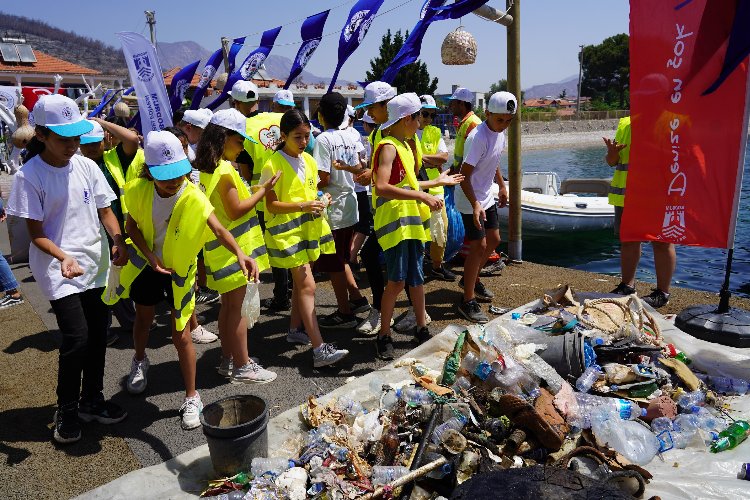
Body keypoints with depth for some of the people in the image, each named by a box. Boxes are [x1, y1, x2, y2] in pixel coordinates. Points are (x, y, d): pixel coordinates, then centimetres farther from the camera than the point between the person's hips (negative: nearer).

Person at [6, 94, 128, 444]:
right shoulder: (29, 176, -10)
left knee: (98, 333, 9)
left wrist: (118, 241, -12)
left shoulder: (86, 166, 2)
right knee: (77, 336, -10)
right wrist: (63, 257, -27)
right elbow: (36, 232, -9)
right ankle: (66, 410, 14)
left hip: (94, 263, 5)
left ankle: (92, 401, 29)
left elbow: (105, 210, 6)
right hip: (56, 268, -4)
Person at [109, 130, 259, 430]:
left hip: (179, 270, -3)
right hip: (146, 265, 3)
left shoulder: (194, 197, -27)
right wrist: (150, 256, -19)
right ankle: (140, 362, 58)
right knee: (143, 318, 26)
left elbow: (218, 229, -38)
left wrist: (239, 253, -57)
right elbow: (132, 226, -4)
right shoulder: (139, 191, -17)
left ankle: (192, 398, 14)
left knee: (181, 336, -2)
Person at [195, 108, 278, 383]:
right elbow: (236, 210, -19)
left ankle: (228, 360, 28)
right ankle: (242, 367, 10)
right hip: (232, 248, -9)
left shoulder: (208, 169, 10)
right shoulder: (224, 171, -19)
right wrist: (262, 190, -12)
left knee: (228, 304, 17)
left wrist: (253, 190, 10)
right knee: (236, 306, -1)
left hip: (220, 247, 9)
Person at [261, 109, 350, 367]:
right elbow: (271, 205, -14)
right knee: (307, 285, -13)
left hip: (309, 227, 7)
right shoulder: (273, 165, -12)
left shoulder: (309, 160, 9)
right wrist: (303, 206, -26)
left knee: (300, 281, 17)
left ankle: (295, 329, 35)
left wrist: (320, 200, 0)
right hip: (287, 230, -7)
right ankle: (319, 350, -15)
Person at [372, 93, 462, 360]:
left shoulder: (404, 145, 17)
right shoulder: (388, 147, -13)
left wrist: (438, 181, 31)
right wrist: (422, 196, -30)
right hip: (395, 221, -9)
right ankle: (384, 336, 6)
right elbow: (382, 187, -27)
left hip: (412, 220, 9)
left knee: (416, 277, 15)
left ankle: (421, 328, 28)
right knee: (397, 281, -7)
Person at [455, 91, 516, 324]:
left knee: (494, 240, 17)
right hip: (470, 200, -9)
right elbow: (465, 176, -27)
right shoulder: (479, 138, -25)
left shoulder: (499, 133, 3)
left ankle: (471, 279, 38)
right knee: (479, 246, -8)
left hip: (486, 197, 9)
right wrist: (475, 205, -34)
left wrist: (502, 187, 22)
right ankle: (468, 302, 2)